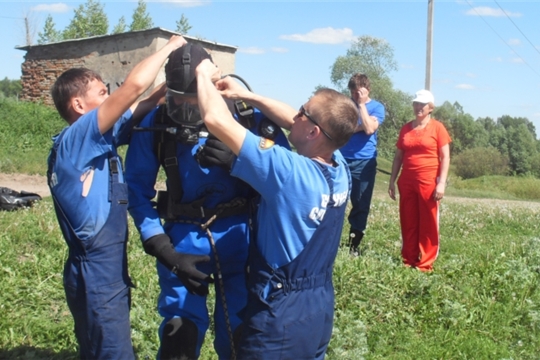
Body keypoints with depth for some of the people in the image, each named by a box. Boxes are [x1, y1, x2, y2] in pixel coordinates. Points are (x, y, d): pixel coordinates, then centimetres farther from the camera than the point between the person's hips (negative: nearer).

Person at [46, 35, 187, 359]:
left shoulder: (96, 140, 8)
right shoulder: (76, 139, -17)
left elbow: (139, 108, 11)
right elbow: (133, 87, -23)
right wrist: (168, 48, -9)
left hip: (108, 271, 9)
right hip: (96, 275, -9)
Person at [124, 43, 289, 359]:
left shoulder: (250, 117, -10)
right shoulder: (155, 126, -6)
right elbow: (138, 190, 0)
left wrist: (237, 163, -24)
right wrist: (165, 252, -8)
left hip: (238, 235, 0)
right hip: (183, 238, 1)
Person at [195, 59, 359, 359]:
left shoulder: (288, 172, -27)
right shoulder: (340, 168, -6)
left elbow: (217, 120, -25)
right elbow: (293, 122, 10)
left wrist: (204, 74, -9)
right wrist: (246, 94, 7)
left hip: (281, 315, -7)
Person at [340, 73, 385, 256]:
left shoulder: (377, 107, 3)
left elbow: (369, 128, -14)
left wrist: (362, 104, -10)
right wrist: (358, 126, -11)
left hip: (364, 162, -1)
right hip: (342, 159, 1)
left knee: (361, 205, 4)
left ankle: (354, 245, 15)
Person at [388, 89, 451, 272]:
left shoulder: (437, 128, -2)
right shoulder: (406, 128, 11)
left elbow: (445, 157, -5)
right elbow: (398, 157, 14)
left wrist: (441, 183, -14)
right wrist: (392, 181, 8)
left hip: (429, 181, -4)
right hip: (407, 181, 4)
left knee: (428, 224, 0)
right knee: (408, 223, 9)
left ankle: (426, 263, 7)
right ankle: (409, 260, 18)